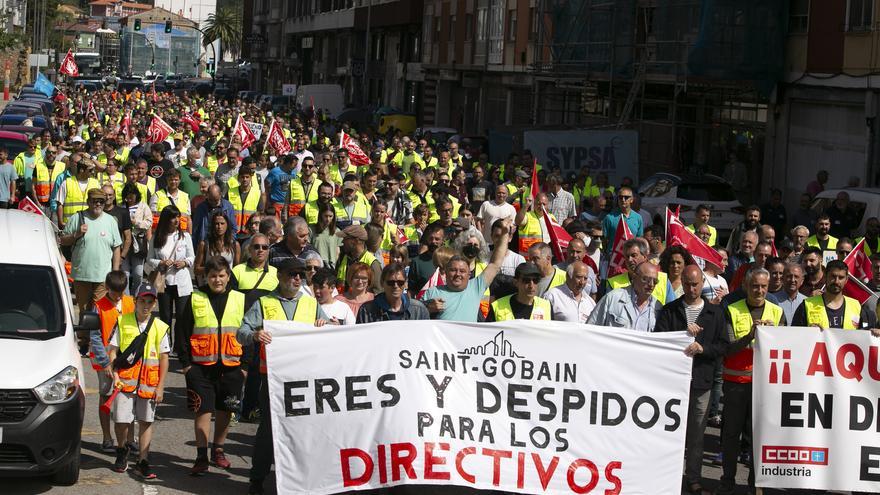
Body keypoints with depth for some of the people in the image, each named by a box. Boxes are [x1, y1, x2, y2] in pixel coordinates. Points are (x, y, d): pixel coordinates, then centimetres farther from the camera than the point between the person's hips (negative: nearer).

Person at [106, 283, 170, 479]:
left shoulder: (160, 327, 3)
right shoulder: (122, 322, 2)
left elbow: (164, 358, 5)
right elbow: (113, 350, 5)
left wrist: (160, 387, 0)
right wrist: (115, 374, -8)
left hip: (149, 383, 1)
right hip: (125, 380, -1)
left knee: (146, 421, 4)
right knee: (121, 420, -1)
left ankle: (142, 461, 10)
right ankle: (121, 451, 27)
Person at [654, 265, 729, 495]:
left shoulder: (715, 312, 8)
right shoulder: (669, 311, 5)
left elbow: (723, 345, 4)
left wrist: (702, 348, -13)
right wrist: (683, 333, -16)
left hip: (701, 381, 1)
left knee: (696, 433, 5)